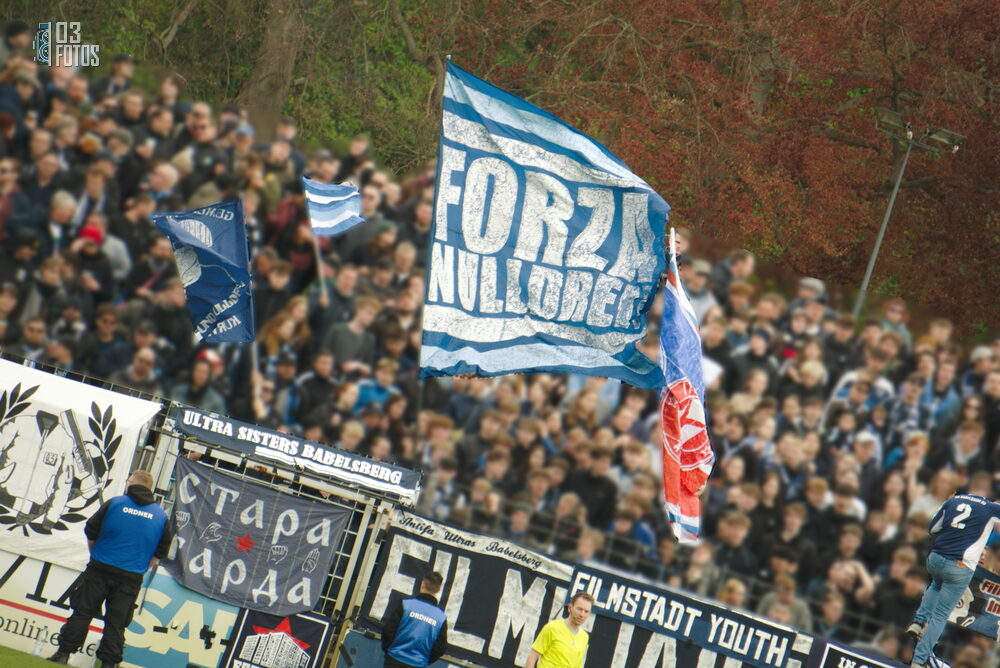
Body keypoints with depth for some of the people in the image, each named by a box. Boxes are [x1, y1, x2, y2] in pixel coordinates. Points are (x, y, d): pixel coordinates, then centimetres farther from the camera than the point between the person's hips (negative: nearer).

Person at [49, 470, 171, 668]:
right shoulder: (160, 516, 5)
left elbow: (91, 532, 3)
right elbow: (161, 551, 9)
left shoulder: (114, 504, -2)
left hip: (100, 570, -2)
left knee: (82, 612, 4)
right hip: (132, 577, 2)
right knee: (117, 622, 7)